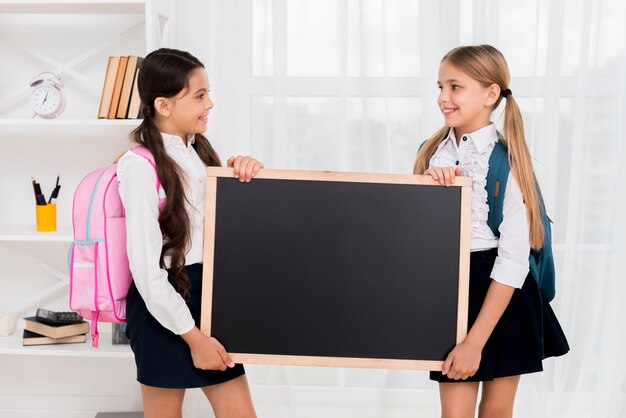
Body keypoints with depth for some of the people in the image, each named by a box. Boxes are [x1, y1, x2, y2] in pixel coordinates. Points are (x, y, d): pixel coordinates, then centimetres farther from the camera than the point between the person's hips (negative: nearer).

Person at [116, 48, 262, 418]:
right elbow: (146, 267, -17)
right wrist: (192, 336, -14)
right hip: (164, 306, -7)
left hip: (209, 294, 7)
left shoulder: (200, 150, 8)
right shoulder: (141, 166, -15)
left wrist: (246, 171, -4)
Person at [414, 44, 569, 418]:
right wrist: (430, 183, -14)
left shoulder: (507, 160, -13)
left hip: (503, 297, -3)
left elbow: (514, 258, -17)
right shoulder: (432, 153, 3)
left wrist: (476, 341, -20)